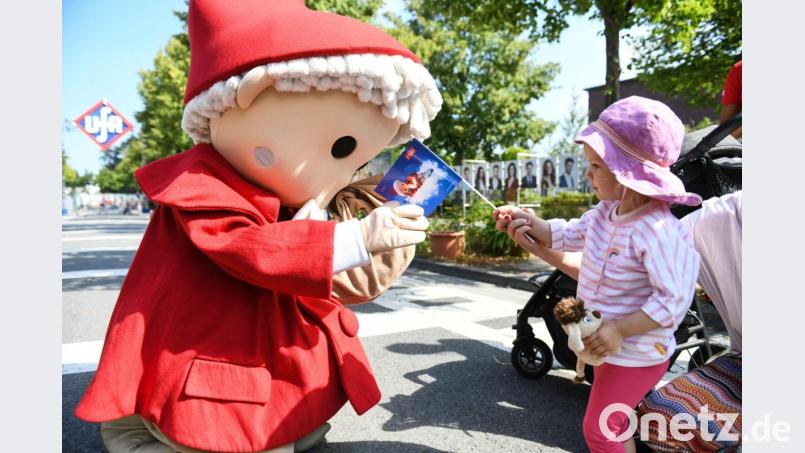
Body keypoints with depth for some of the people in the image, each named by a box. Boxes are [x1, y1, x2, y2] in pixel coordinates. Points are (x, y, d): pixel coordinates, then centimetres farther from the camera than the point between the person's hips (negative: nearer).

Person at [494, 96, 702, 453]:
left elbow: (673, 299, -31)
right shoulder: (605, 213, -3)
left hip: (636, 354, -9)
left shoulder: (657, 231, -31)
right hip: (611, 347, 9)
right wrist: (529, 222, -2)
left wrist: (620, 330, -31)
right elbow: (568, 236, 13)